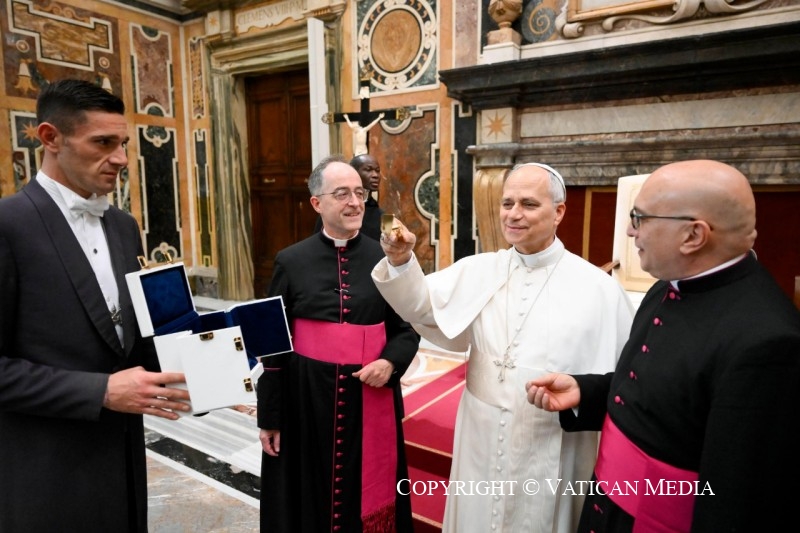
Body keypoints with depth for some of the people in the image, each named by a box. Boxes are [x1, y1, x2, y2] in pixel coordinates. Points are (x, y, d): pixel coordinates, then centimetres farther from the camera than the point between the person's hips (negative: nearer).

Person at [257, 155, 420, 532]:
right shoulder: (291, 262, -2)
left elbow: (408, 328, 5)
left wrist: (390, 362, -15)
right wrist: (269, 417, 2)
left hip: (371, 399, 1)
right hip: (307, 398, 0)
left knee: (369, 496, 13)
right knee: (311, 496, 13)